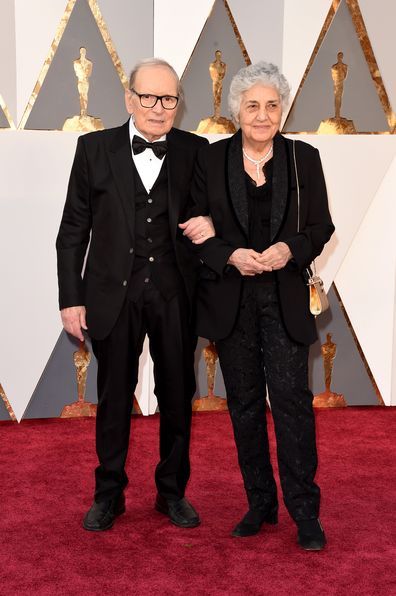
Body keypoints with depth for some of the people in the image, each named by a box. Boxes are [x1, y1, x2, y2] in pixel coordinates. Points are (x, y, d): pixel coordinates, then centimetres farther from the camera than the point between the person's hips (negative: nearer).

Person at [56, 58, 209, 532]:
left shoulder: (195, 151, 0)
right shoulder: (95, 148, -1)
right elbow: (73, 229, 1)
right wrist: (71, 298, -3)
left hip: (175, 295, 1)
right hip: (114, 296, -1)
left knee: (178, 397, 12)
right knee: (113, 399, 12)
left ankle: (172, 492, 31)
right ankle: (108, 495, 30)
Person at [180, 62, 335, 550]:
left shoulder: (304, 158, 2)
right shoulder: (210, 159, 2)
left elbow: (321, 226, 4)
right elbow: (194, 229, 1)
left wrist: (291, 249, -16)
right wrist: (231, 255, -16)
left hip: (285, 297, -1)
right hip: (230, 297, 1)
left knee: (291, 396, -7)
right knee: (244, 401, 8)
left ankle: (305, 510, 4)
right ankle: (260, 502, 21)